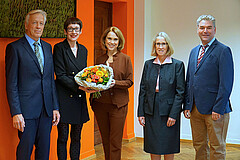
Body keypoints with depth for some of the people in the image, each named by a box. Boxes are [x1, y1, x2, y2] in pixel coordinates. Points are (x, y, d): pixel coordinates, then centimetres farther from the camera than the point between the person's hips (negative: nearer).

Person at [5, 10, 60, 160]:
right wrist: (16, 112, -14)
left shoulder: (47, 47, 14)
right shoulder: (15, 47, -4)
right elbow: (11, 84, -8)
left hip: (47, 108, 5)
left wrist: (55, 107, 9)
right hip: (27, 109, -5)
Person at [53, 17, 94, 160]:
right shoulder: (59, 48, -4)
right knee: (63, 137, 1)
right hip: (64, 98, -5)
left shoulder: (83, 50, 13)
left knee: (76, 137, 11)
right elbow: (60, 75, -11)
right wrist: (78, 86, -20)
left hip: (79, 98, 5)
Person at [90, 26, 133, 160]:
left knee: (115, 142, -2)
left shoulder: (125, 59, 0)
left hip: (118, 104, -4)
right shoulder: (100, 60, 11)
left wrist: (115, 83, -19)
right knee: (105, 140, 12)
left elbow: (129, 81, -3)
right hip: (100, 103, 4)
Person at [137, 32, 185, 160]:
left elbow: (180, 92, -6)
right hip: (151, 112, 3)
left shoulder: (177, 65, -2)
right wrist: (141, 113, 2)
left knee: (168, 149, 5)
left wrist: (173, 115, -13)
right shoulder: (148, 64, 8)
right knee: (153, 149, 8)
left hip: (168, 112, -3)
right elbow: (143, 89, 8)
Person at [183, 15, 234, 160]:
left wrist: (218, 109, -17)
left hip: (214, 110, -6)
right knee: (199, 145, 13)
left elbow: (226, 83, -13)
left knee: (217, 148, 3)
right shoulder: (194, 52, 15)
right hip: (195, 109, 7)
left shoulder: (223, 51, -7)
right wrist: (187, 106, 10)